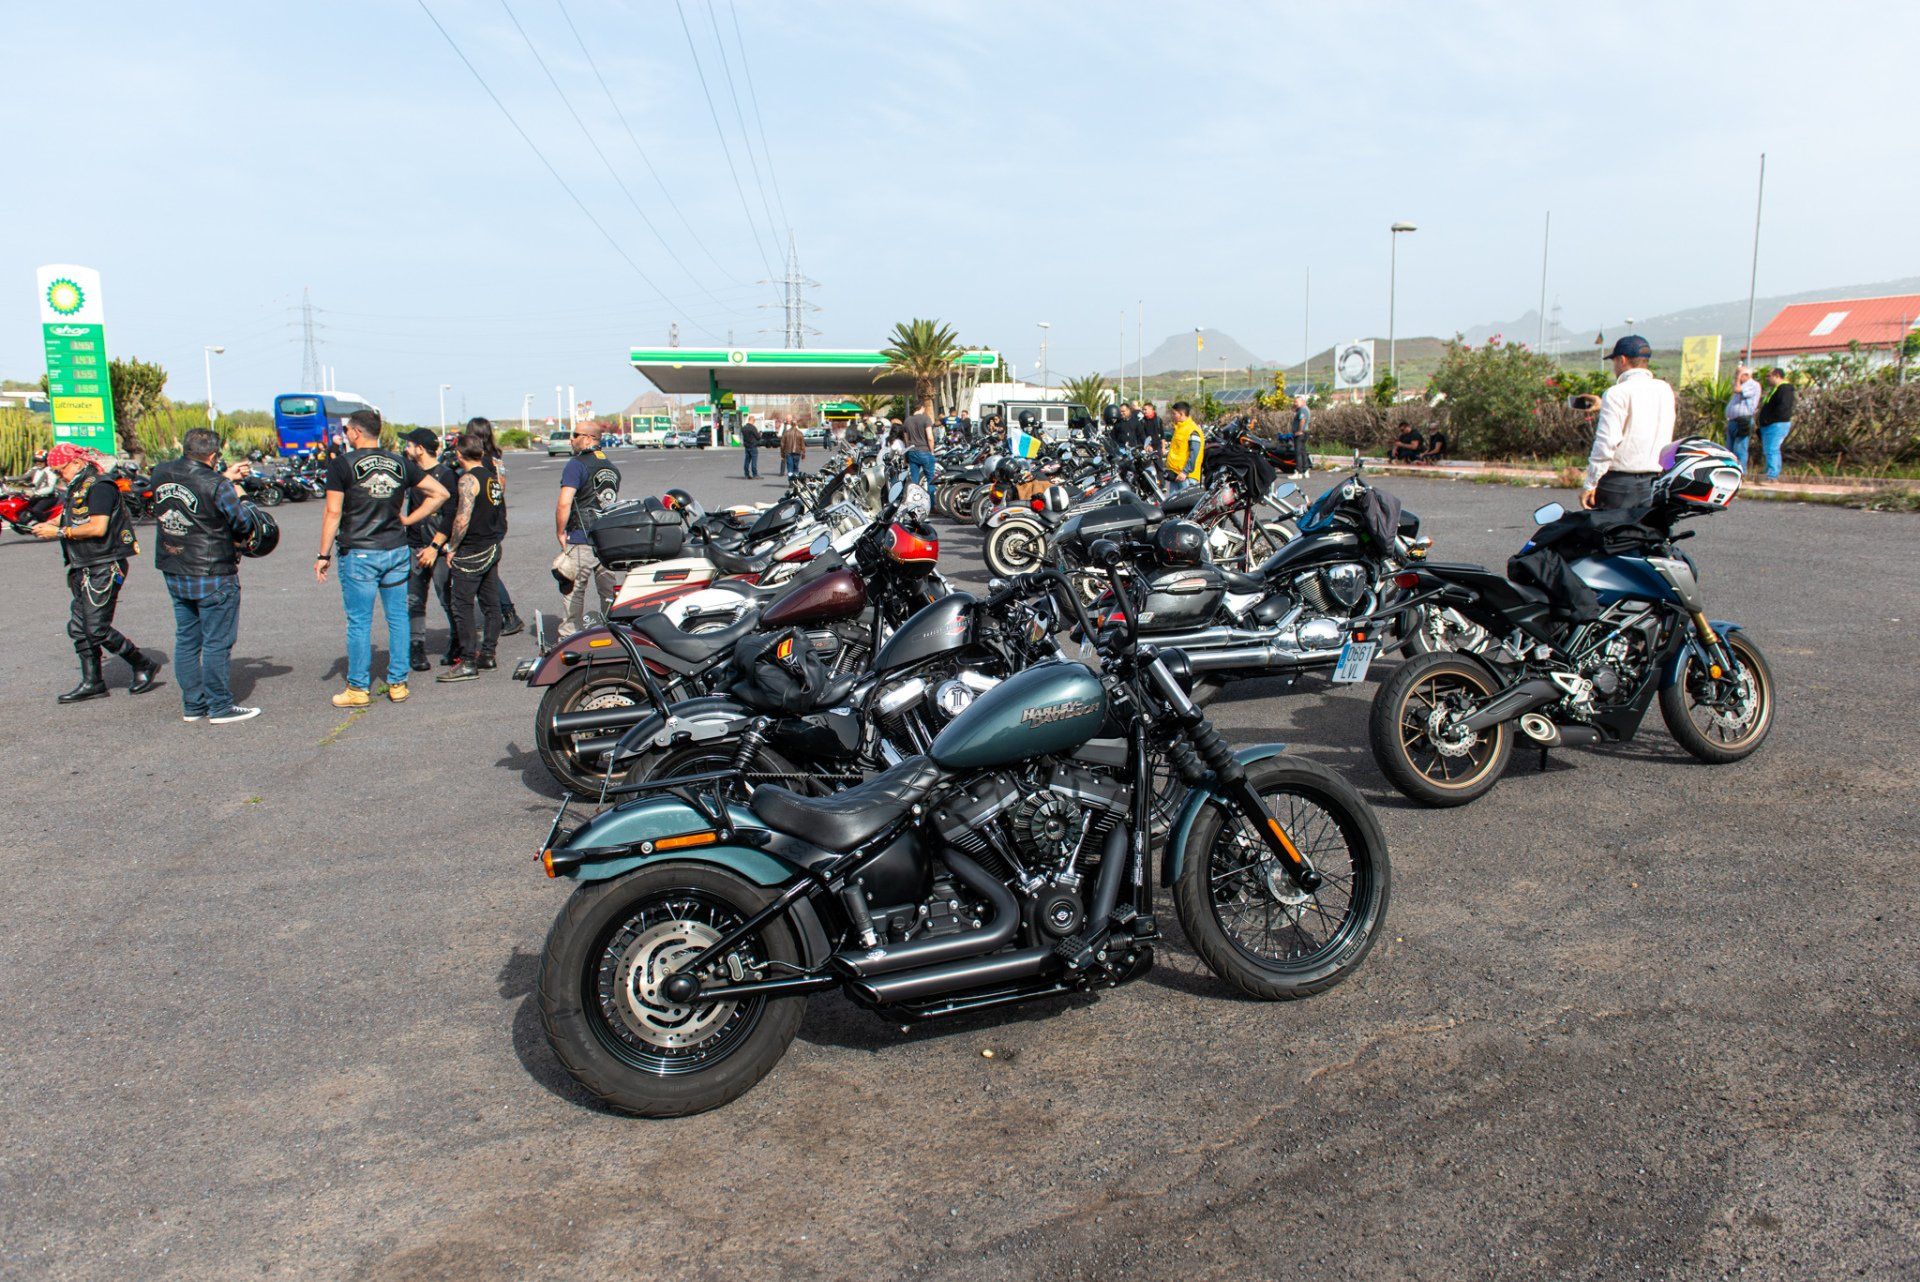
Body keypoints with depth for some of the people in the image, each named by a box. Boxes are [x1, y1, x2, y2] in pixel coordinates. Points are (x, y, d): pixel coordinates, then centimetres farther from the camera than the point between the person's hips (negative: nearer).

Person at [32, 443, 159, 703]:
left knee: (97, 629, -10)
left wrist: (60, 532, -15)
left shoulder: (100, 487, -13)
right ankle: (92, 683, 15)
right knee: (79, 628, 9)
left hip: (105, 567, -10)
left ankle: (144, 666, 5)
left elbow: (98, 528, -22)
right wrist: (48, 526, 2)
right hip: (84, 569, 10)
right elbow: (70, 521, 20)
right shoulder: (75, 491, 18)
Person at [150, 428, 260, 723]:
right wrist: (236, 496, 10)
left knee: (186, 640, 14)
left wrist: (224, 477, 20)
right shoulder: (217, 486, -19)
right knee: (217, 642, 1)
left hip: (174, 574, 7)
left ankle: (192, 705, 21)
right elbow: (243, 523, -10)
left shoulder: (161, 474, 0)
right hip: (213, 576, -7)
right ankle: (220, 707, 5)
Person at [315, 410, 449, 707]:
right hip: (397, 551, 4)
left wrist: (324, 554, -2)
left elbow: (333, 513, -8)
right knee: (398, 617, 9)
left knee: (359, 622, 3)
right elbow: (440, 493, 5)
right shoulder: (399, 463, 6)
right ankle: (398, 683, 14)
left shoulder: (342, 464, -6)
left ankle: (358, 688, 9)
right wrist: (407, 520, 7)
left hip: (359, 553, -4)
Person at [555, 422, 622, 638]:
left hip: (581, 541, -7)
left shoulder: (577, 465, -10)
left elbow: (564, 504, -19)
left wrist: (560, 532, -9)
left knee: (574, 592, 2)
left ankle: (570, 637, 6)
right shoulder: (611, 467, 14)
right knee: (610, 591, 12)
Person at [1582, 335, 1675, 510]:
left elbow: (1606, 443, -16)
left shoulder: (1618, 393, -10)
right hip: (1654, 483, 6)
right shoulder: (1665, 390, 10)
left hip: (1619, 481, -6)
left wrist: (1590, 483, -13)